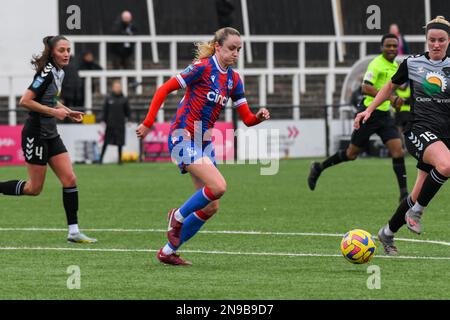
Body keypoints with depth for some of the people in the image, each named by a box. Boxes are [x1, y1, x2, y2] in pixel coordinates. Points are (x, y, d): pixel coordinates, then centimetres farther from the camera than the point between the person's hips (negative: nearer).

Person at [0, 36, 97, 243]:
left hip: (51, 135, 9)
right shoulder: (46, 73, -19)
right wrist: (54, 111, -21)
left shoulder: (59, 72, 9)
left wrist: (68, 112, 11)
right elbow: (25, 101, -23)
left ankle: (73, 231, 2)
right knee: (34, 188, -2)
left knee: (70, 180, 0)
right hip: (35, 134, -9)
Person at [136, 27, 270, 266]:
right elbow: (164, 90, -11)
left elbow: (247, 119, 9)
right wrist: (148, 123, -13)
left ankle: (168, 251, 16)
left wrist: (259, 117, -13)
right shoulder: (202, 67, -12)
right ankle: (178, 216, 0)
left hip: (204, 142, 8)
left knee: (211, 207, 5)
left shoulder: (233, 79, 10)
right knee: (218, 186, -25)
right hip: (183, 138, -8)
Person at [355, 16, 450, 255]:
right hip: (419, 129, -3)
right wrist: (369, 109, 15)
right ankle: (417, 210, -15)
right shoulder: (412, 64, 5)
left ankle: (387, 233, 25)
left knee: (418, 196, 3)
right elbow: (391, 86, 20)